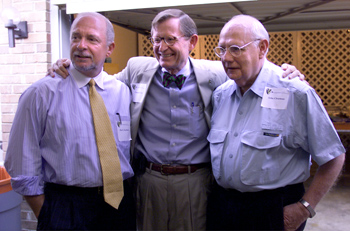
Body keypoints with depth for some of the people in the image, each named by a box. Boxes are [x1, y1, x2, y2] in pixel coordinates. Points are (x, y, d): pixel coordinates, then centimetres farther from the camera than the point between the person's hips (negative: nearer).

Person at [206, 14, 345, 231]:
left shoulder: (296, 94, -15)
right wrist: (217, 192, 6)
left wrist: (305, 208, -10)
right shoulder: (220, 95, 3)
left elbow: (333, 158, -10)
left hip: (273, 211, -5)